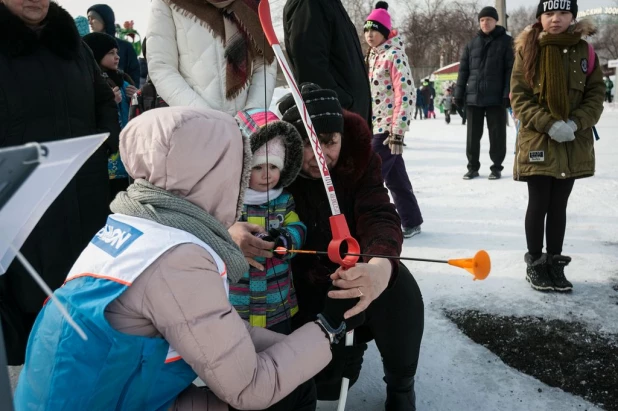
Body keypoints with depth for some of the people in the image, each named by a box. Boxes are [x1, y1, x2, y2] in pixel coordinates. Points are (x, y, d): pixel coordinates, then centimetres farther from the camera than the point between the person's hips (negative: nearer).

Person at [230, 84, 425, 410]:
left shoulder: (359, 158, -18)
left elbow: (379, 218, -31)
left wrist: (380, 267, -56)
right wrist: (229, 230, -46)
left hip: (357, 270, 0)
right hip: (303, 287, 1)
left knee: (399, 290, -34)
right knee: (327, 383, -7)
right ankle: (355, 336, 31)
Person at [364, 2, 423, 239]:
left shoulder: (394, 54, -11)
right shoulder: (372, 56, 15)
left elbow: (406, 94, -18)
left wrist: (398, 131, -23)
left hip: (388, 128, -8)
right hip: (374, 126, 8)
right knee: (395, 177, 13)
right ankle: (411, 222, 23)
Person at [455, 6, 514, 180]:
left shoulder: (506, 42, 2)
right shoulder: (472, 44, 12)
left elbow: (511, 70, -3)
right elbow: (463, 70, 11)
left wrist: (508, 94, -11)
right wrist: (459, 94, 4)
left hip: (496, 98, -3)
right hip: (473, 97, 3)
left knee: (497, 134, 4)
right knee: (473, 134, 7)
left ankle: (496, 167, 15)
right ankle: (473, 167, 18)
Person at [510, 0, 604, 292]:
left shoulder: (583, 51, 4)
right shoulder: (527, 51, -3)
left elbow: (596, 93, 4)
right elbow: (519, 97, -7)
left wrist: (576, 122, -13)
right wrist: (549, 124, -18)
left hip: (575, 144, 3)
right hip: (537, 142, -3)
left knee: (559, 206, 11)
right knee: (539, 205, 3)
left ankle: (554, 264, 22)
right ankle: (535, 264, 17)